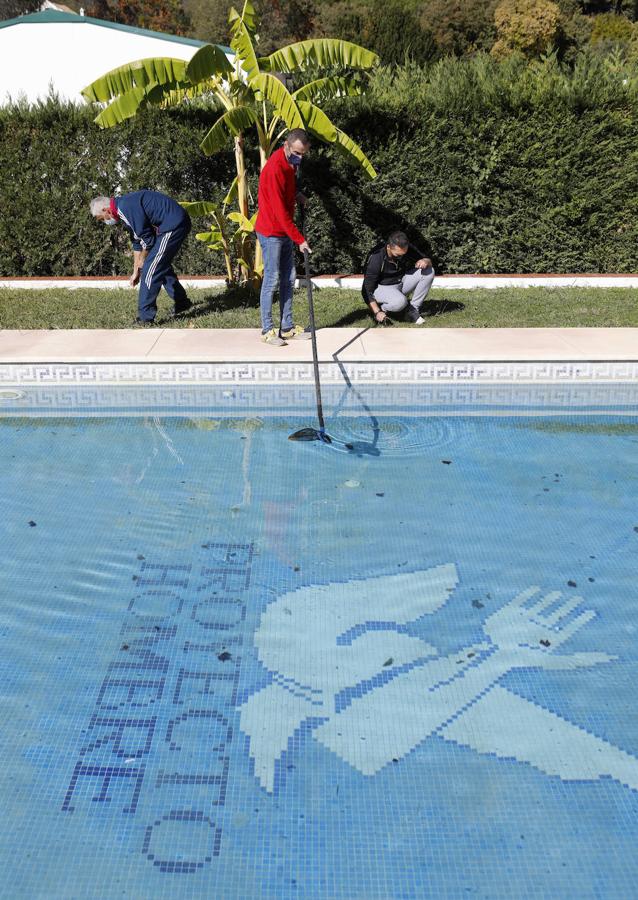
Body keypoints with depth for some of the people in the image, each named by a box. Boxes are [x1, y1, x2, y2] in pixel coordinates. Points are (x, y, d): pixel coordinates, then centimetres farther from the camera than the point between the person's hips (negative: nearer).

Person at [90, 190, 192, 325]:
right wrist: (136, 272, 24)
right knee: (162, 266, 23)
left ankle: (145, 317, -3)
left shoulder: (126, 207, -17)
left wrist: (141, 264, 3)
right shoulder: (124, 213, 16)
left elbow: (147, 238, -14)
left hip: (173, 226, -10)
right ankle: (182, 303, 35)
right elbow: (137, 242, 23)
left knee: (150, 270, -8)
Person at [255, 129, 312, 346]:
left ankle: (287, 327, 16)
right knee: (271, 280, -4)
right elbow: (280, 211, -23)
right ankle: (267, 330, 5)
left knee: (289, 279, 9)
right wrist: (299, 239, -21)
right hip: (271, 233, -9)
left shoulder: (291, 163, 5)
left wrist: (296, 194, 5)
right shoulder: (275, 168, -22)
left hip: (285, 232, 9)